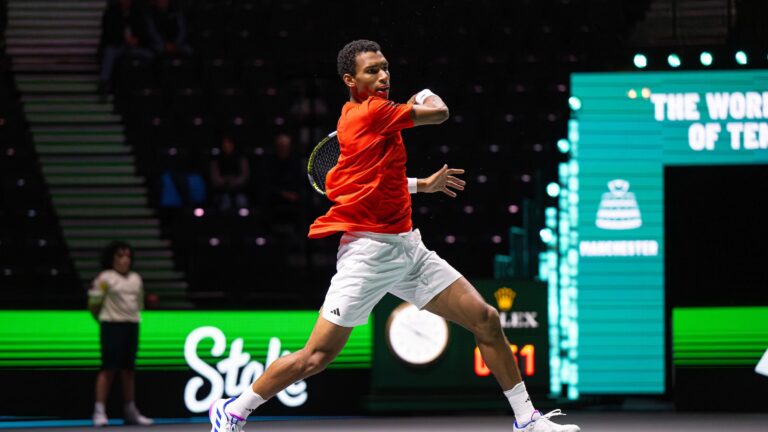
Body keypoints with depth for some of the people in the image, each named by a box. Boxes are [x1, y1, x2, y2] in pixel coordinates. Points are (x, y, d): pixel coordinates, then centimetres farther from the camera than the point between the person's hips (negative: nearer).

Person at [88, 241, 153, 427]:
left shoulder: (136, 279, 14)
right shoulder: (105, 278, -6)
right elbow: (94, 303, -3)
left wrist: (133, 317, 14)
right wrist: (104, 319, 7)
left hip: (132, 326, 6)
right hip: (112, 326, -6)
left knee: (129, 370, 9)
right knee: (109, 368, -9)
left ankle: (130, 411, 14)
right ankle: (99, 411, -9)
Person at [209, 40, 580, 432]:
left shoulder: (357, 118, 15)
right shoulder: (371, 112, -12)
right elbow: (439, 113, -5)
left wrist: (423, 185, 29)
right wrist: (427, 96, 18)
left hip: (407, 248, 9)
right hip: (369, 249, -9)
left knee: (486, 319, 1)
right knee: (315, 358, -7)